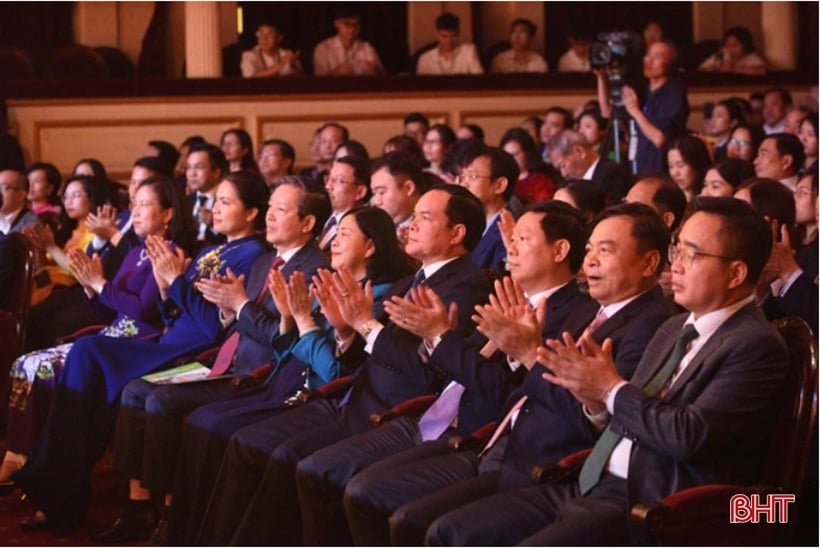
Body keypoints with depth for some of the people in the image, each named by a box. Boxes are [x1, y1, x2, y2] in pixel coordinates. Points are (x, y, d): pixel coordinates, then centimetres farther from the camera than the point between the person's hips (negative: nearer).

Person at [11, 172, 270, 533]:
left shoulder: (251, 255, -6)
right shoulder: (210, 253, 22)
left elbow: (214, 326, -15)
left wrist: (176, 278, -13)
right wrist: (165, 284, 2)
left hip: (194, 356, -8)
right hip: (168, 347, 8)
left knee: (87, 355, -20)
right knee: (85, 353, -15)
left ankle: (63, 494, -12)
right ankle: (59, 491, -14)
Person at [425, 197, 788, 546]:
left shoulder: (755, 347, -9)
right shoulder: (675, 329, 19)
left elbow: (690, 436, -21)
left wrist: (612, 390, -8)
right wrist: (596, 403, -2)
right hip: (591, 485, 9)